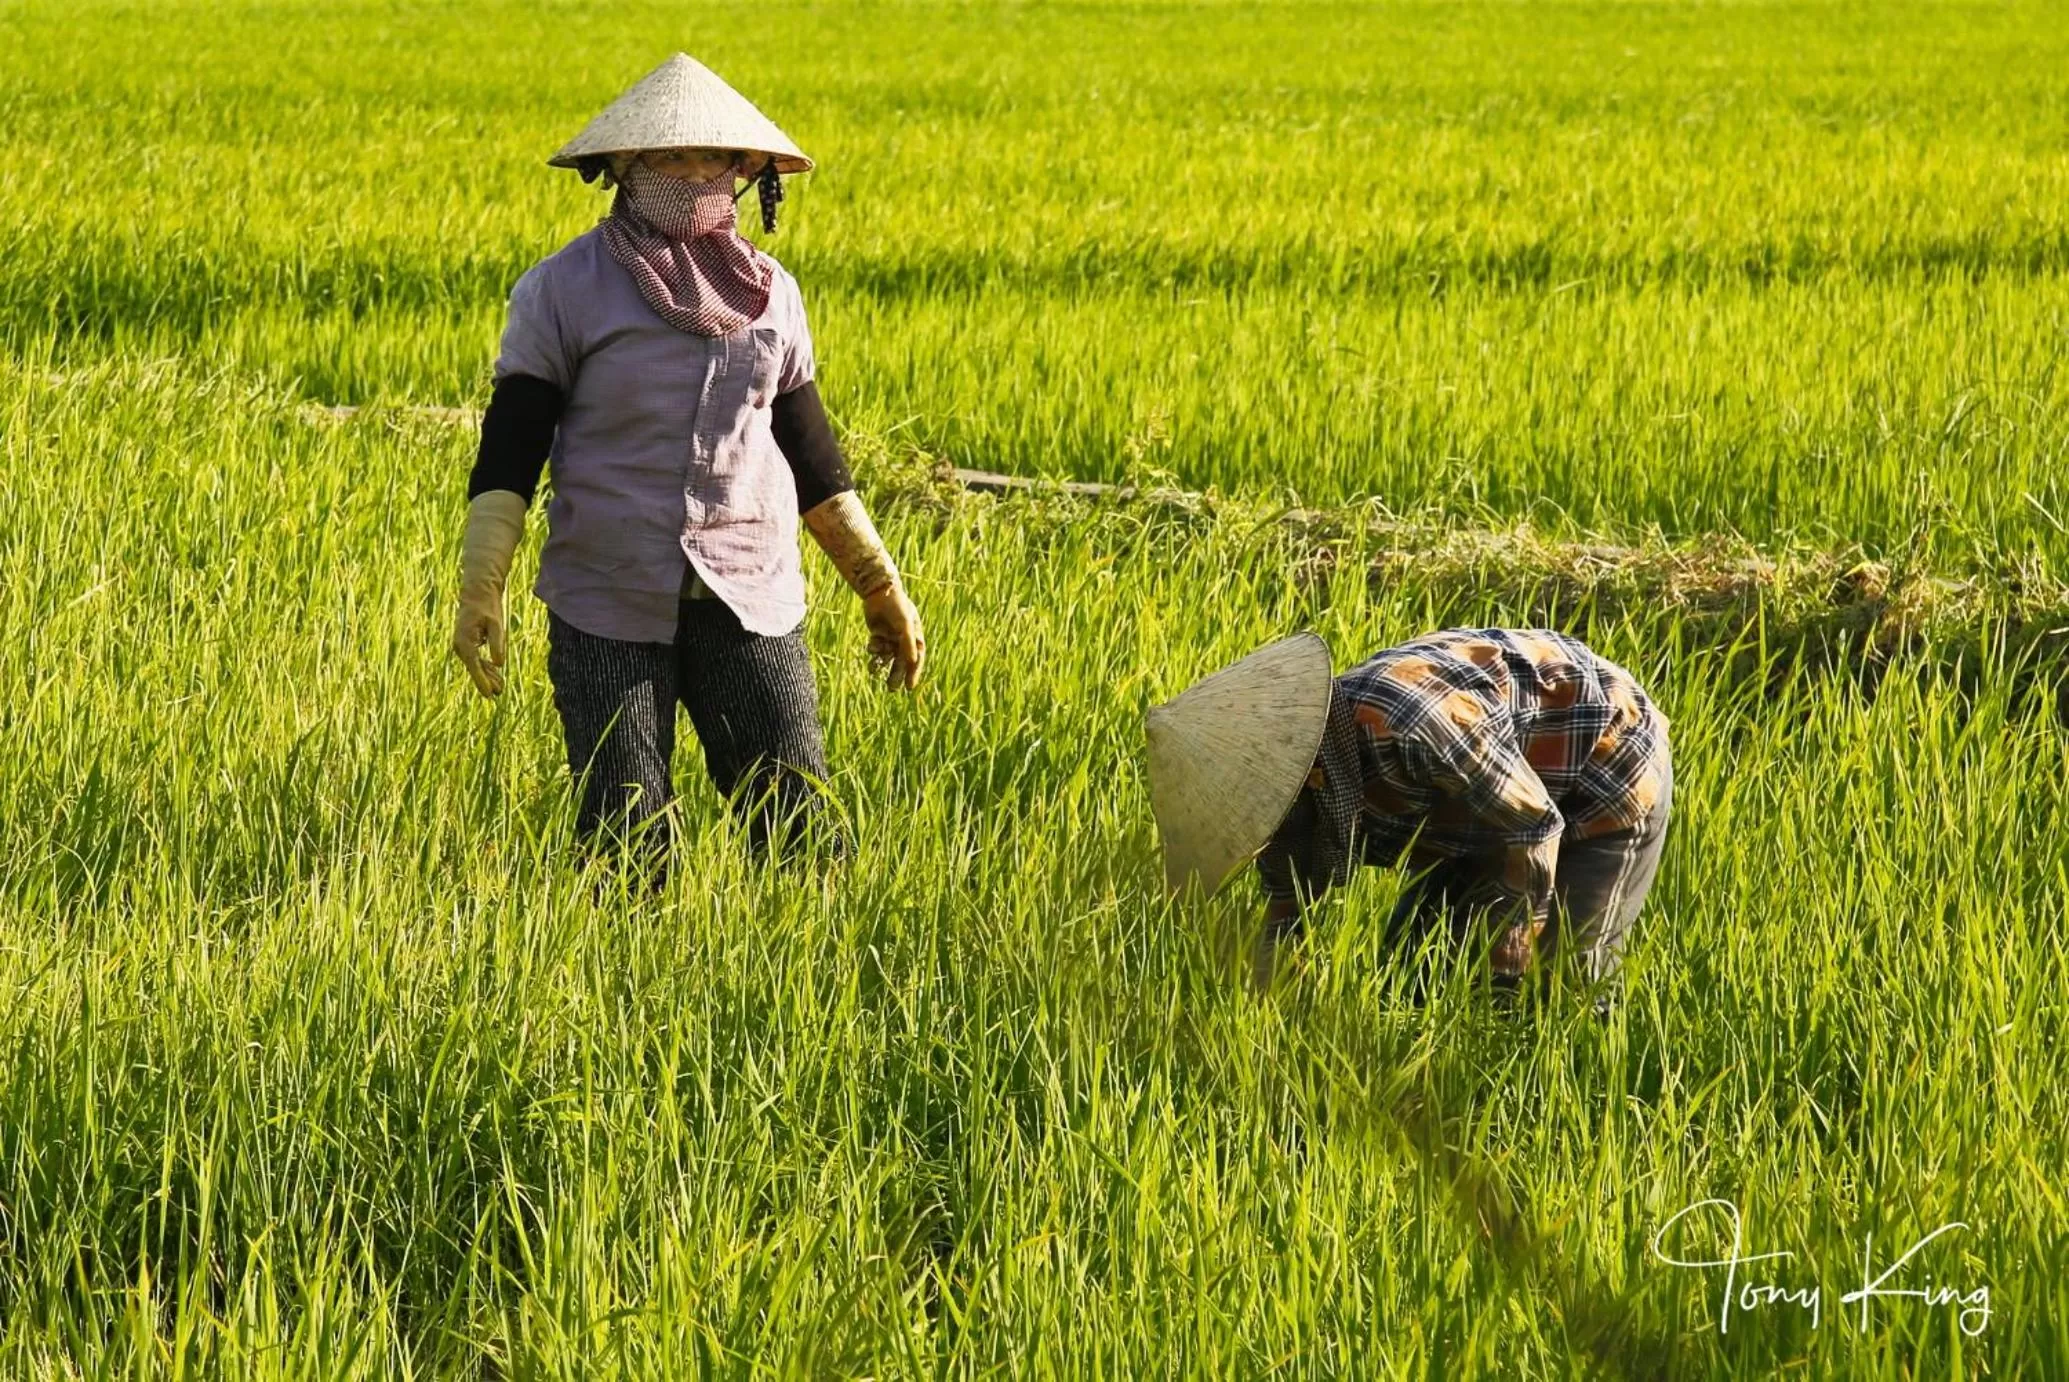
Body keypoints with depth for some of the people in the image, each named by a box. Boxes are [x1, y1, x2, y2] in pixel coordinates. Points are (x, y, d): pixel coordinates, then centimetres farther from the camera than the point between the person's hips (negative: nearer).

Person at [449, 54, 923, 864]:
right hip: (609, 612, -3)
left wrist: (878, 584, 16)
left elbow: (805, 446, 16)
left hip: (749, 605, 3)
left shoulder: (770, 293, 9)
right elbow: (509, 443, -5)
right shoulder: (565, 291, -3)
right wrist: (479, 586, -15)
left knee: (799, 838, -2)